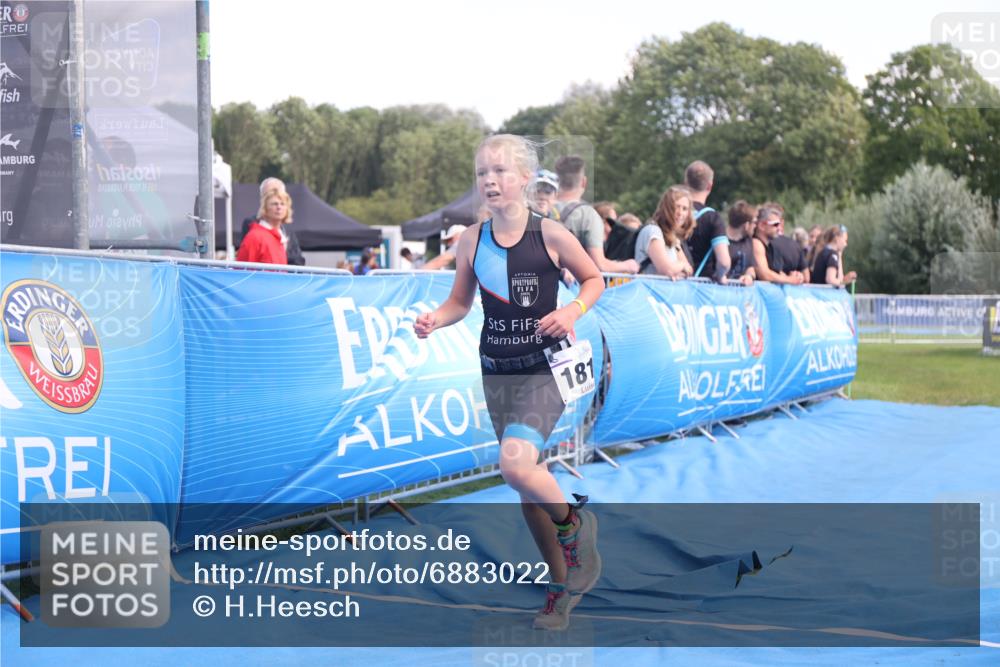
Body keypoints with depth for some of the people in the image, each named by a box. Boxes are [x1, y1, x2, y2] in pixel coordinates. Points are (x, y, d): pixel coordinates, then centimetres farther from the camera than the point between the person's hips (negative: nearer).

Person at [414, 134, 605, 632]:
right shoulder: (472, 241, 1)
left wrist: (572, 311, -15)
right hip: (496, 370, 5)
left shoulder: (549, 234, -9)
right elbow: (460, 301, 12)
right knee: (527, 480, 11)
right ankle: (561, 582, 26)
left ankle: (574, 523, 3)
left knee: (516, 464, -27)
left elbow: (594, 279, 4)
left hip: (543, 370, -5)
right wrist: (433, 320, -8)